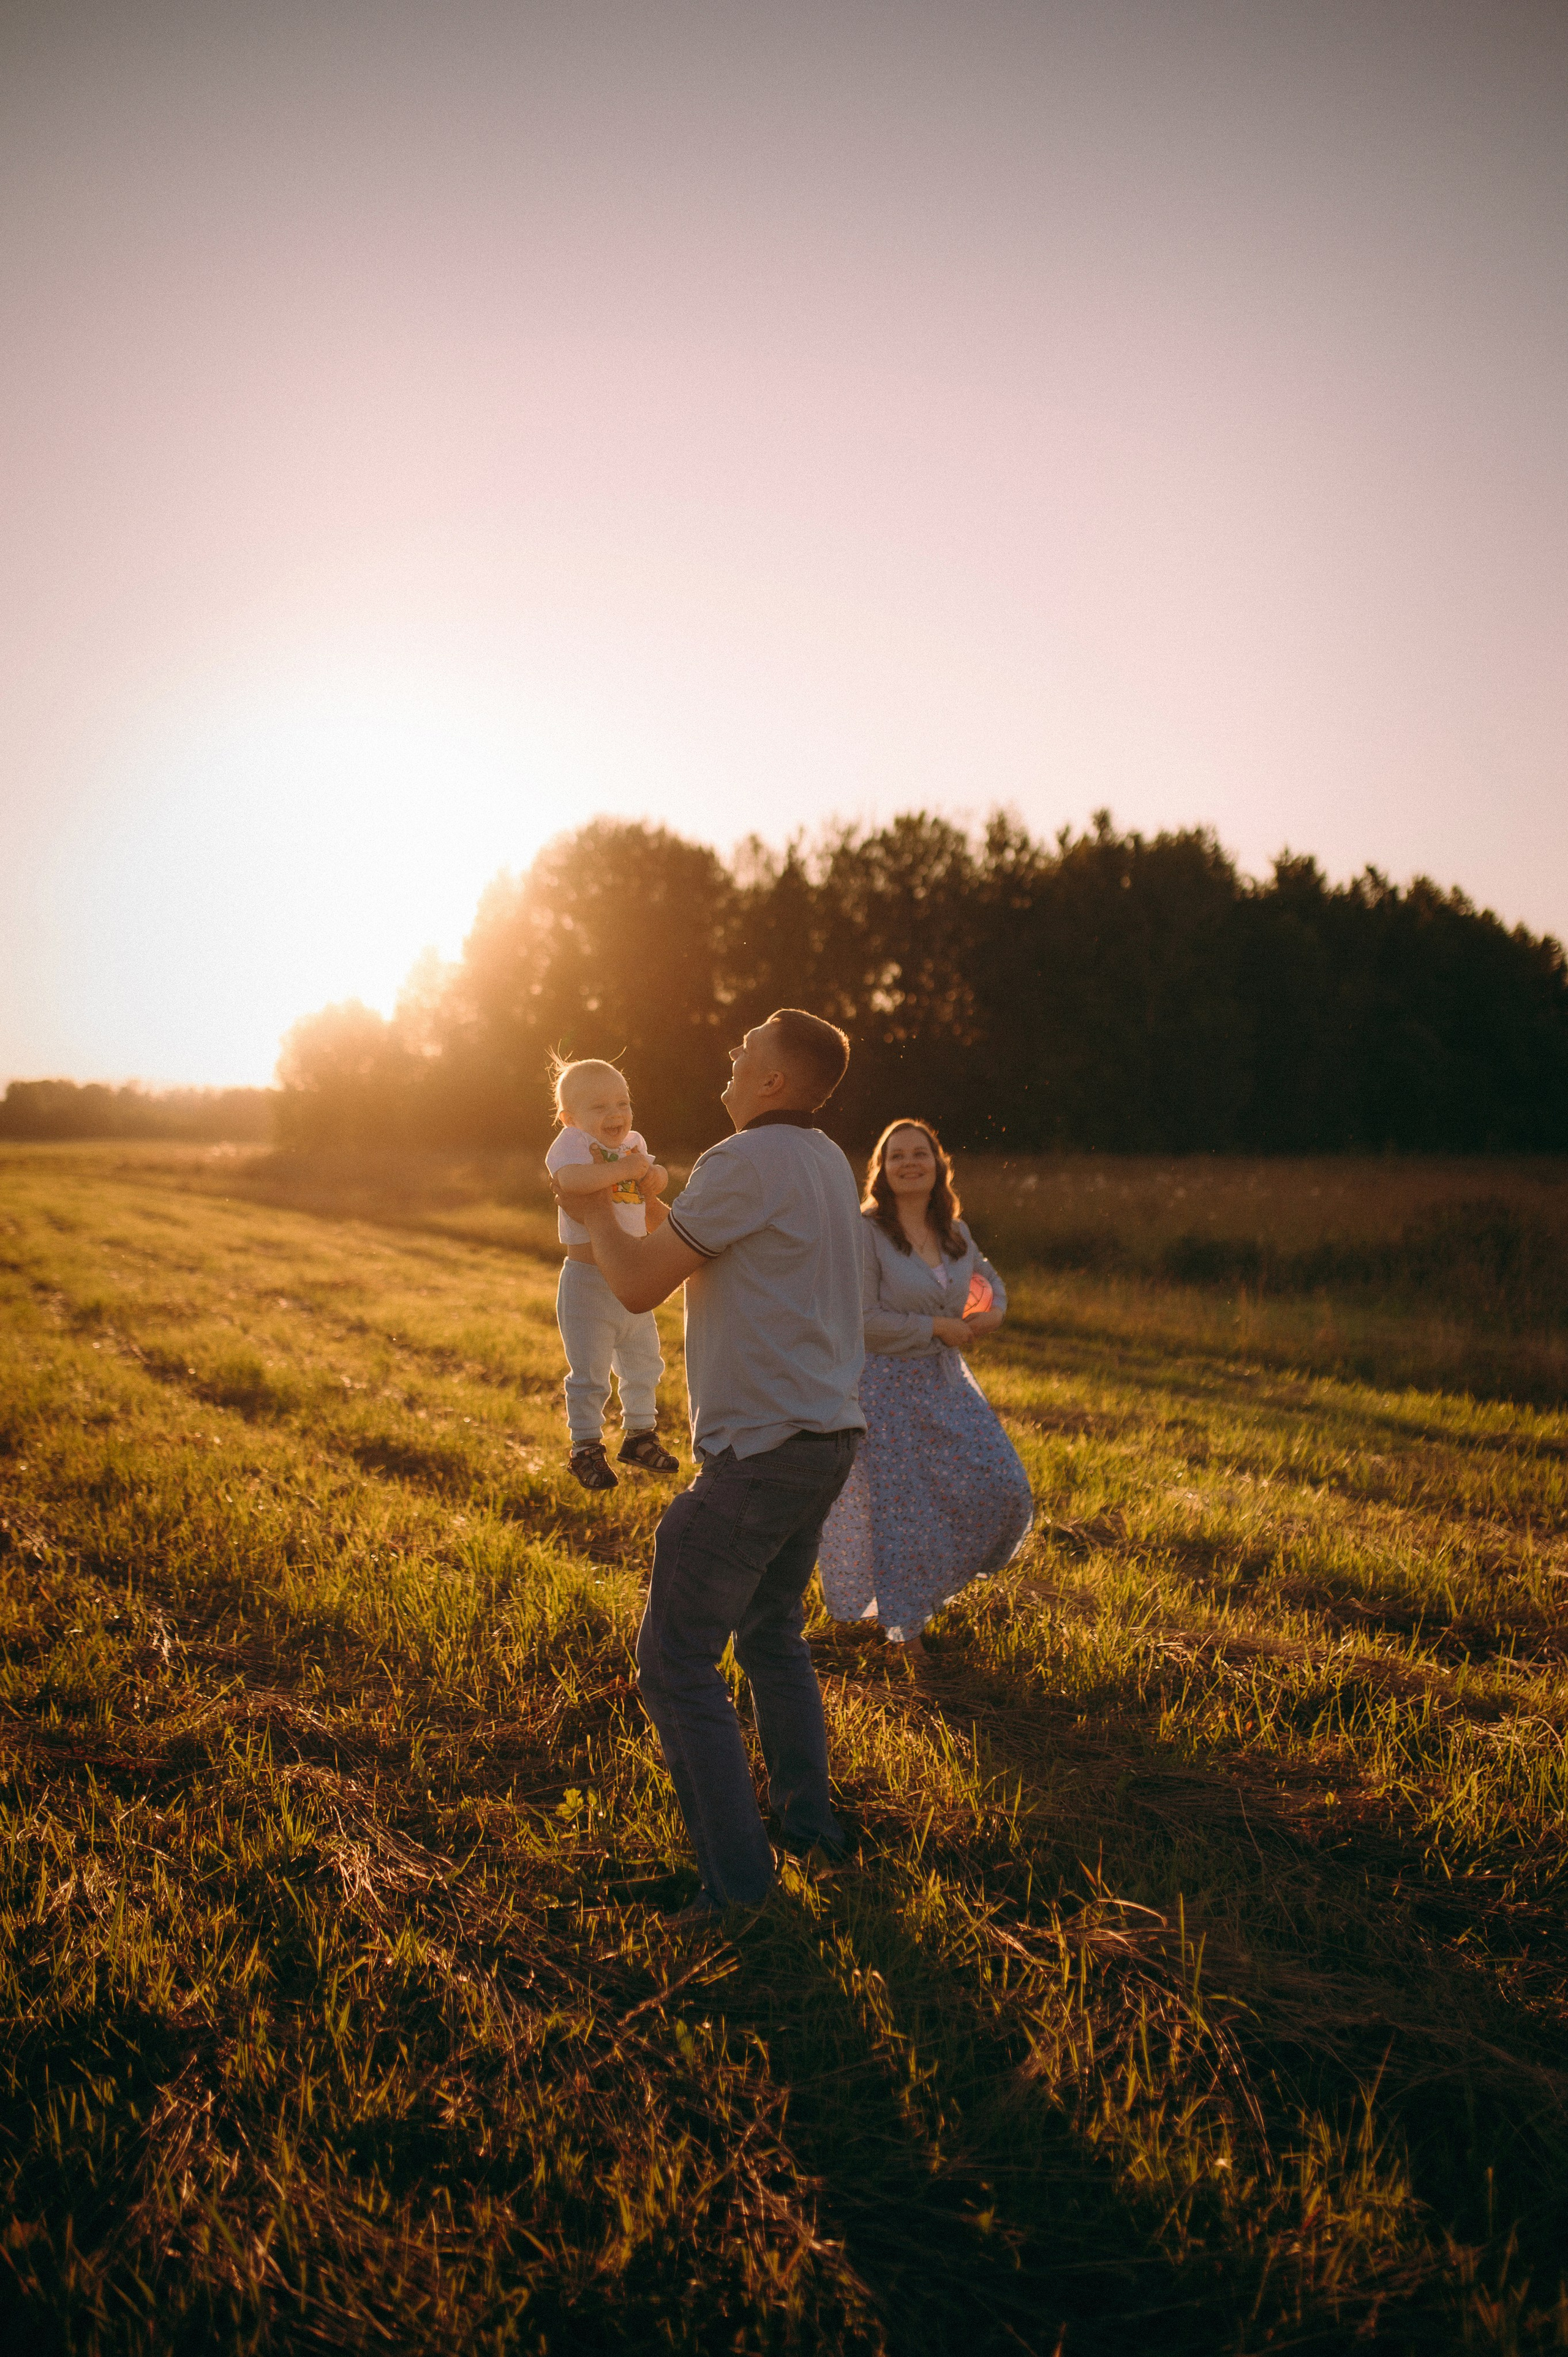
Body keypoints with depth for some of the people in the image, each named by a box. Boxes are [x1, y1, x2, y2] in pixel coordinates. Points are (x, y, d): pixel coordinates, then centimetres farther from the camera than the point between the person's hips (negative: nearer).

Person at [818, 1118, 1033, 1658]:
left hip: (945, 1381, 6)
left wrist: (994, 1312, 0)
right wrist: (936, 1327, -17)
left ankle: (936, 1576, 28)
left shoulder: (955, 1234, 6)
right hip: (885, 1387, -6)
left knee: (1000, 1486, -1)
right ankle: (903, 1625, 22)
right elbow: (861, 1318, -20)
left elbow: (990, 1280, 23)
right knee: (896, 1508, 0)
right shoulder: (865, 1233, -14)